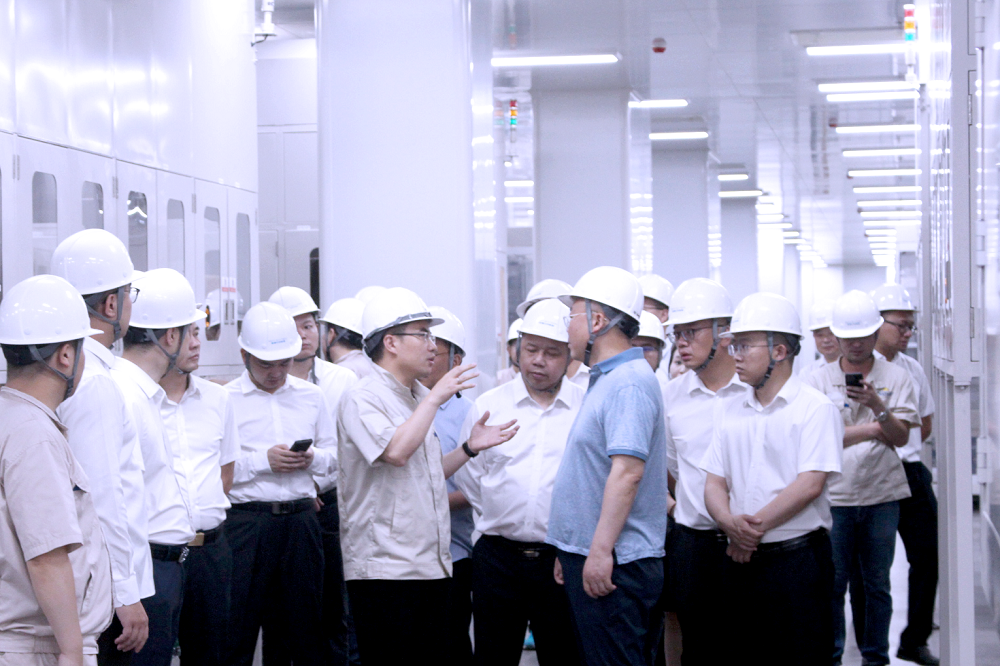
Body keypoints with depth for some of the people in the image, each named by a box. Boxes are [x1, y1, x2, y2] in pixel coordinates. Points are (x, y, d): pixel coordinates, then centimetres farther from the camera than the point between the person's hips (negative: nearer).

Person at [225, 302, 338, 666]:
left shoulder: (311, 396, 13)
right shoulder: (225, 399, 0)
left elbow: (334, 456, 16)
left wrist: (312, 458, -5)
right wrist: (263, 461, -15)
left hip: (301, 517, 4)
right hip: (246, 522, -3)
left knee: (305, 623, 8)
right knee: (237, 626, -3)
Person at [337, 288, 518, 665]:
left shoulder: (418, 399, 18)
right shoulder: (363, 399, -8)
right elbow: (396, 451, -26)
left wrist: (469, 449, 13)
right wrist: (435, 397, -16)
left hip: (432, 566, 8)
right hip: (384, 570, -8)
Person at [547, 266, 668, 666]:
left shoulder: (629, 383, -15)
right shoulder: (606, 381, 19)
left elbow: (627, 470, -24)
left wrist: (600, 551, -27)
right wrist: (570, 552, 24)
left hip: (614, 564, -11)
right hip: (590, 557, 11)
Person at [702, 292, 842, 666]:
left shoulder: (815, 408, -4)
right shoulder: (729, 411, 13)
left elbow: (811, 484, -14)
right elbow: (714, 482, 9)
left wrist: (756, 525, -15)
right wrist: (730, 523, -12)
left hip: (798, 559, -5)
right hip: (743, 561, 5)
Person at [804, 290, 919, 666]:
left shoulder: (895, 378, 5)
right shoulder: (819, 380, 3)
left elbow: (901, 437, -4)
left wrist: (877, 406, -20)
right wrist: (873, 429, -9)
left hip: (882, 495, 1)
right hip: (835, 495, -1)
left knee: (878, 582, 7)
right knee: (832, 582, 1)